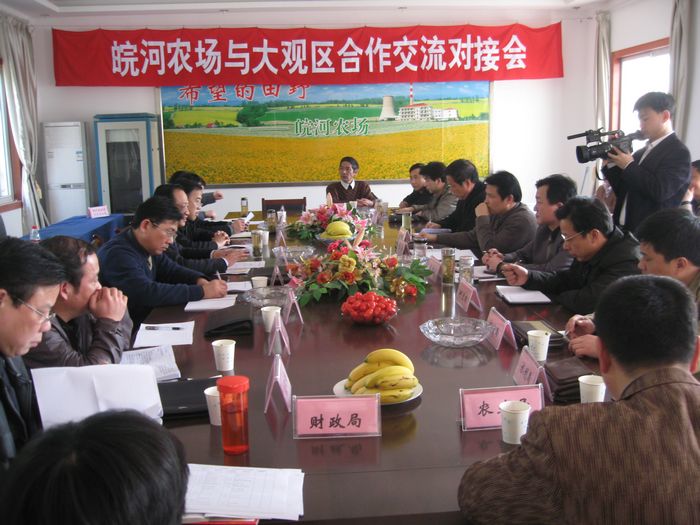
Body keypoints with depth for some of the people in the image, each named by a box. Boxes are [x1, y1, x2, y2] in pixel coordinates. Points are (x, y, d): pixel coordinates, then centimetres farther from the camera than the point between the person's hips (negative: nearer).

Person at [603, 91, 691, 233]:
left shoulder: (678, 152, -9)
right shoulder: (642, 152, 14)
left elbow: (660, 191, -22)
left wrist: (629, 166, -15)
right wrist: (611, 163, 0)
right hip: (625, 228, 8)